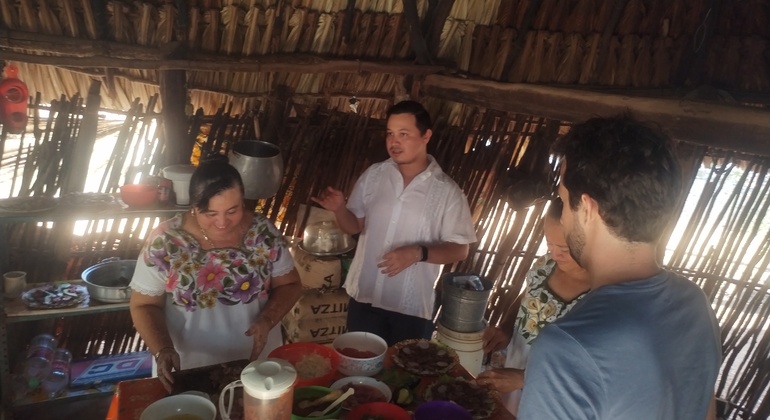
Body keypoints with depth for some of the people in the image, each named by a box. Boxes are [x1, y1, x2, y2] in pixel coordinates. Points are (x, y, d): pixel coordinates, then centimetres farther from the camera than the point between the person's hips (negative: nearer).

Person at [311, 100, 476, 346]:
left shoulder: (447, 191, -9)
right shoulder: (373, 175, 0)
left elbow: (459, 249, -7)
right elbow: (355, 226, 7)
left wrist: (419, 253, -23)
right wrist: (339, 209, -14)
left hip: (413, 308, -2)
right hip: (364, 298, 3)